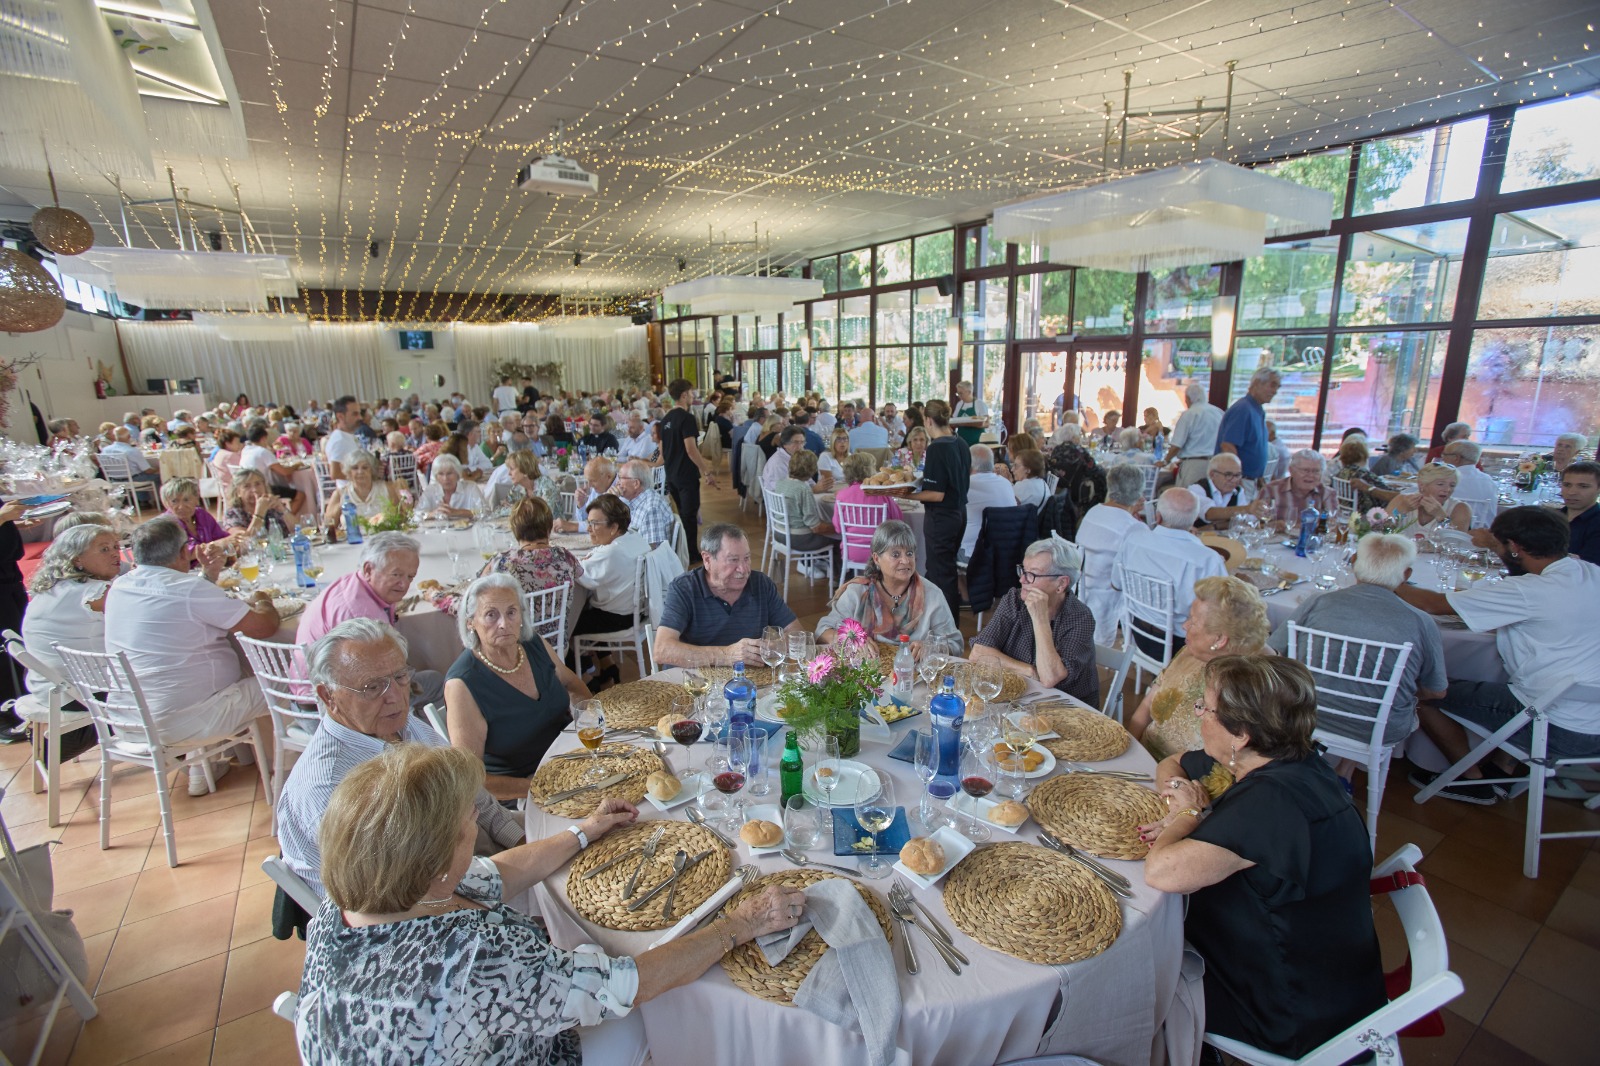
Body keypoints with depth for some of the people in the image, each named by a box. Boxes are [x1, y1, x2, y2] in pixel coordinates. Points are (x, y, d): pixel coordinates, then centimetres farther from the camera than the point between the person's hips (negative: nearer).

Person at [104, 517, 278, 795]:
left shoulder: (119, 587, 2)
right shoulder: (190, 589, -23)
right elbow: (265, 626, -19)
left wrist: (209, 575, 11)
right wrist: (263, 603, 2)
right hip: (180, 723, -9)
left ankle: (201, 771, 31)